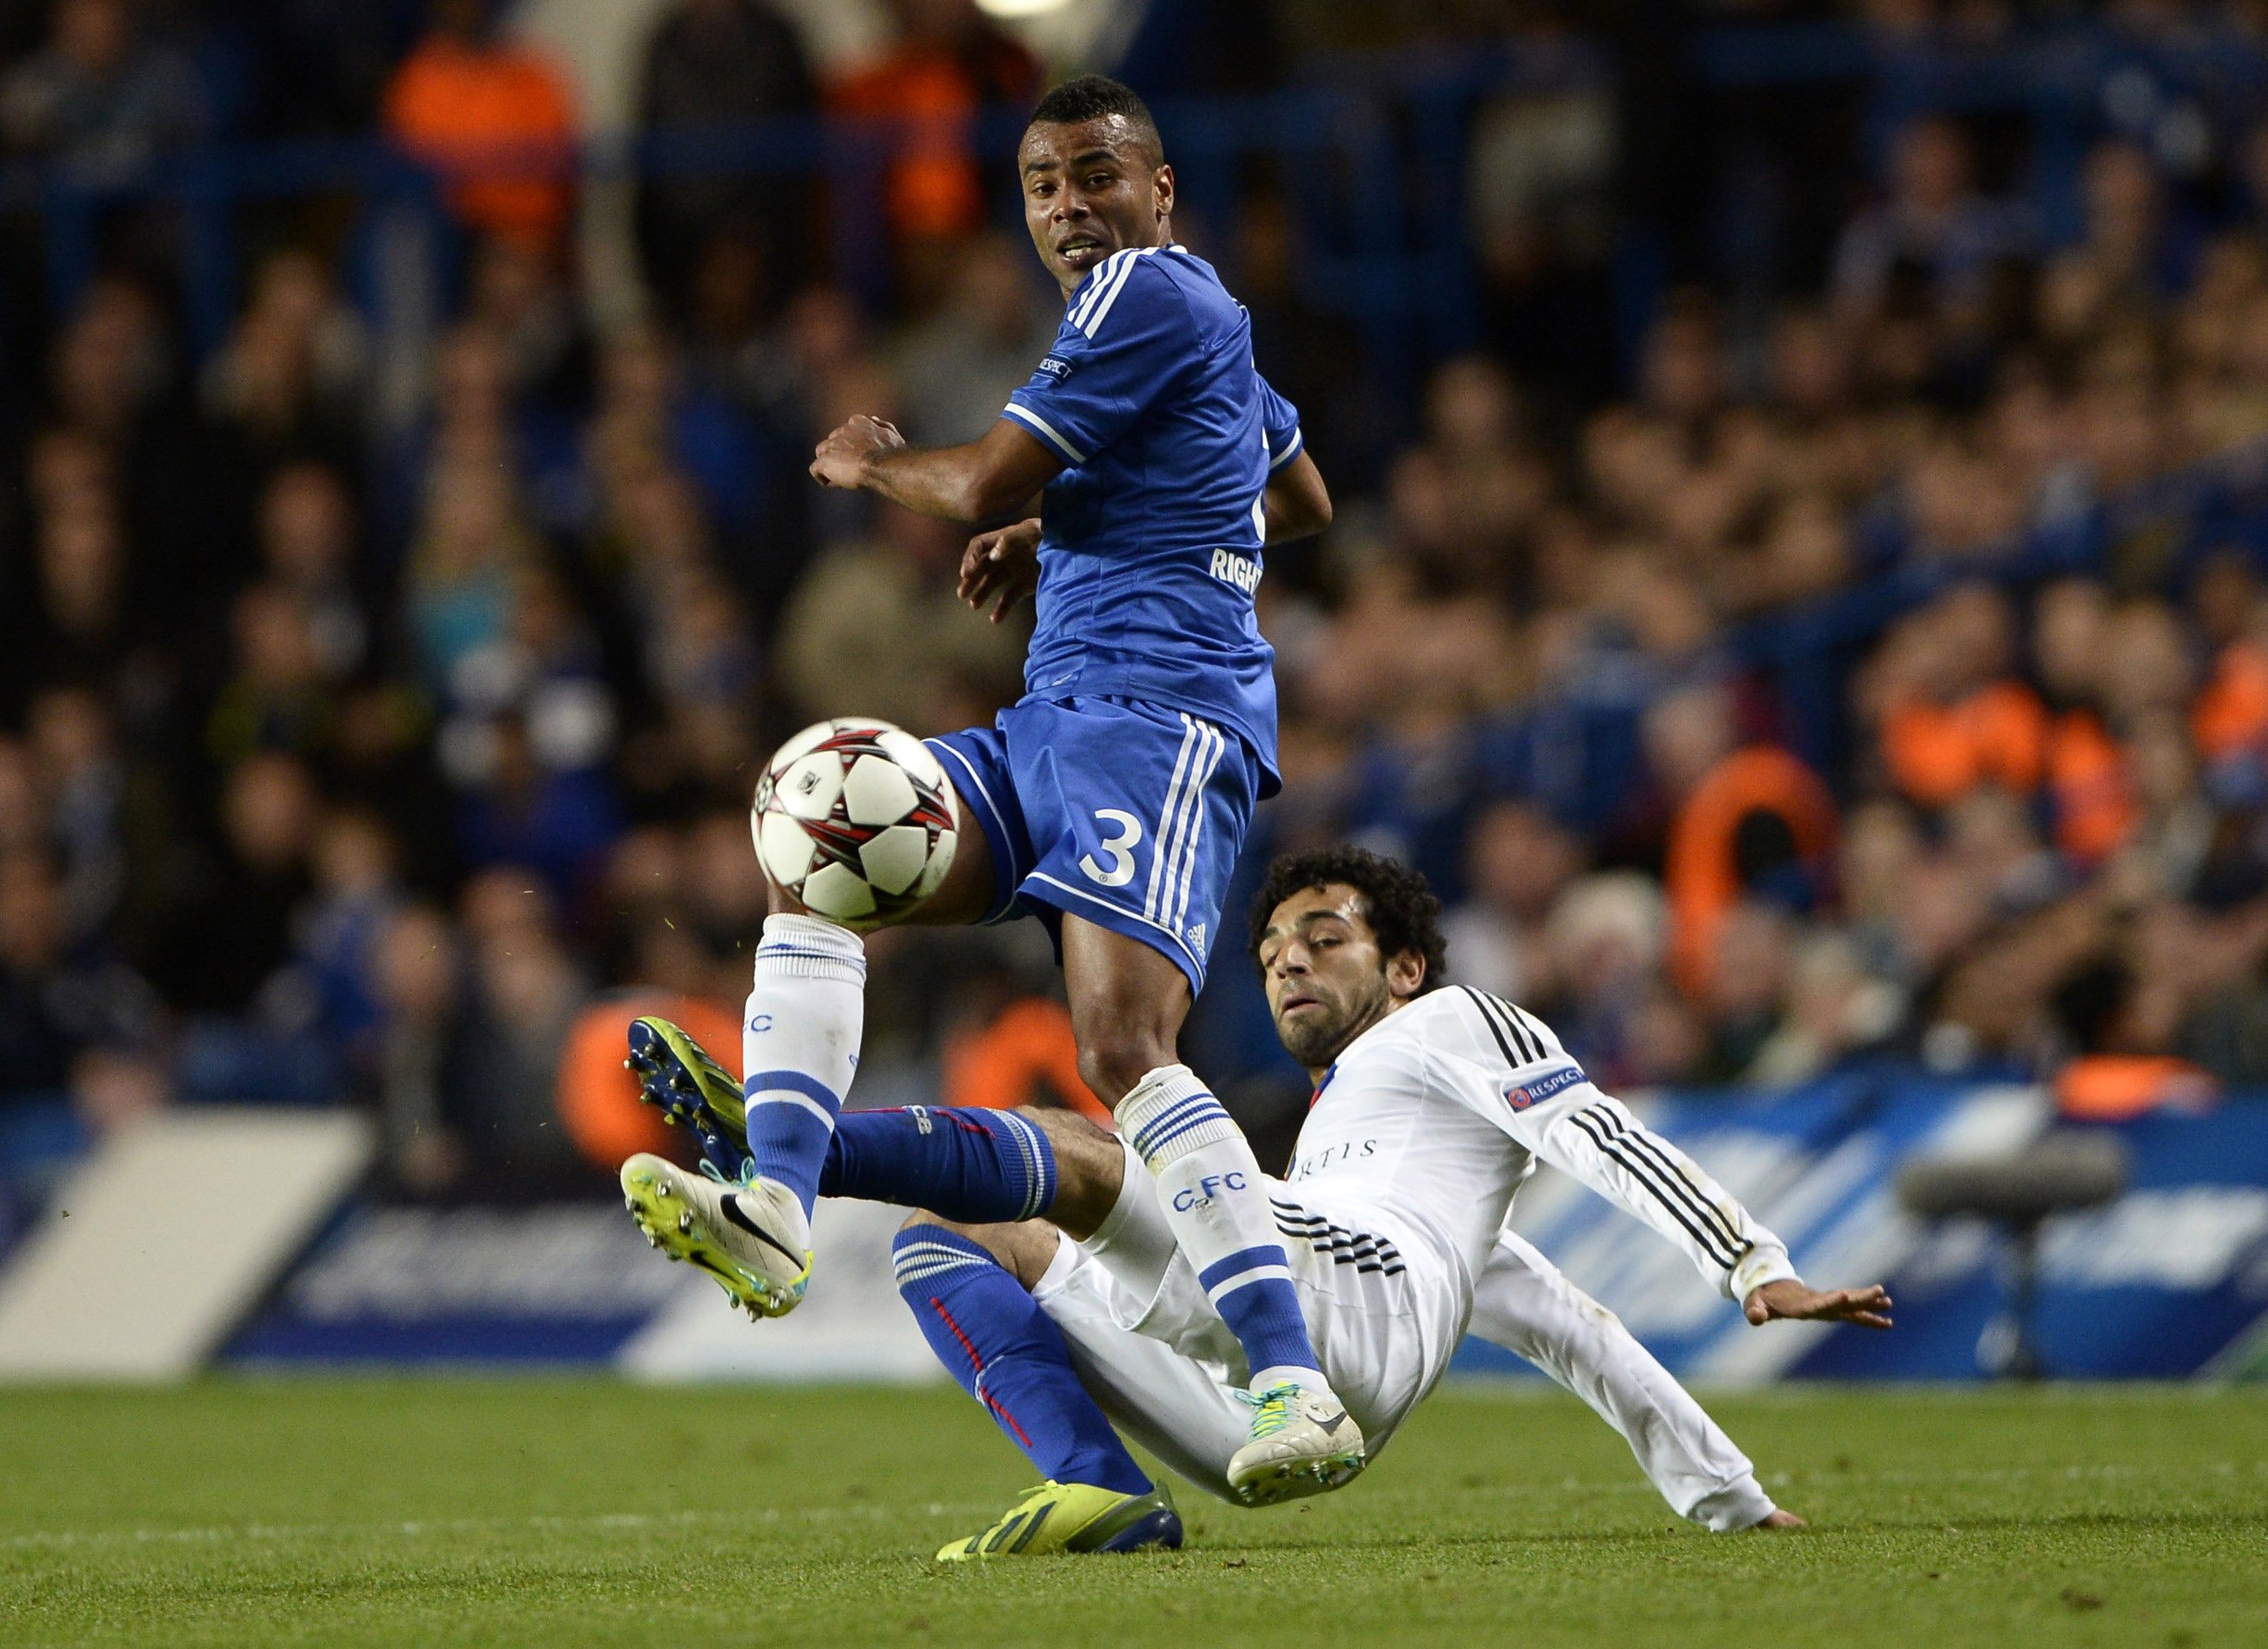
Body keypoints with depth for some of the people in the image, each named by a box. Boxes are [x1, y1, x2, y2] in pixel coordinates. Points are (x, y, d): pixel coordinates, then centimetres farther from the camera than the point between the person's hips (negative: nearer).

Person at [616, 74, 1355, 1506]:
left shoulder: (1150, 294, -7)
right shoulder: (1198, 315, 23)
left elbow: (987, 484, -10)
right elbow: (1301, 501, 37)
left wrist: (875, 465, 12)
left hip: (1158, 715, -11)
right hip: (1057, 719, 11)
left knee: (1126, 1045, -25)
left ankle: (1300, 1391, -29)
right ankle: (776, 1207, -17)